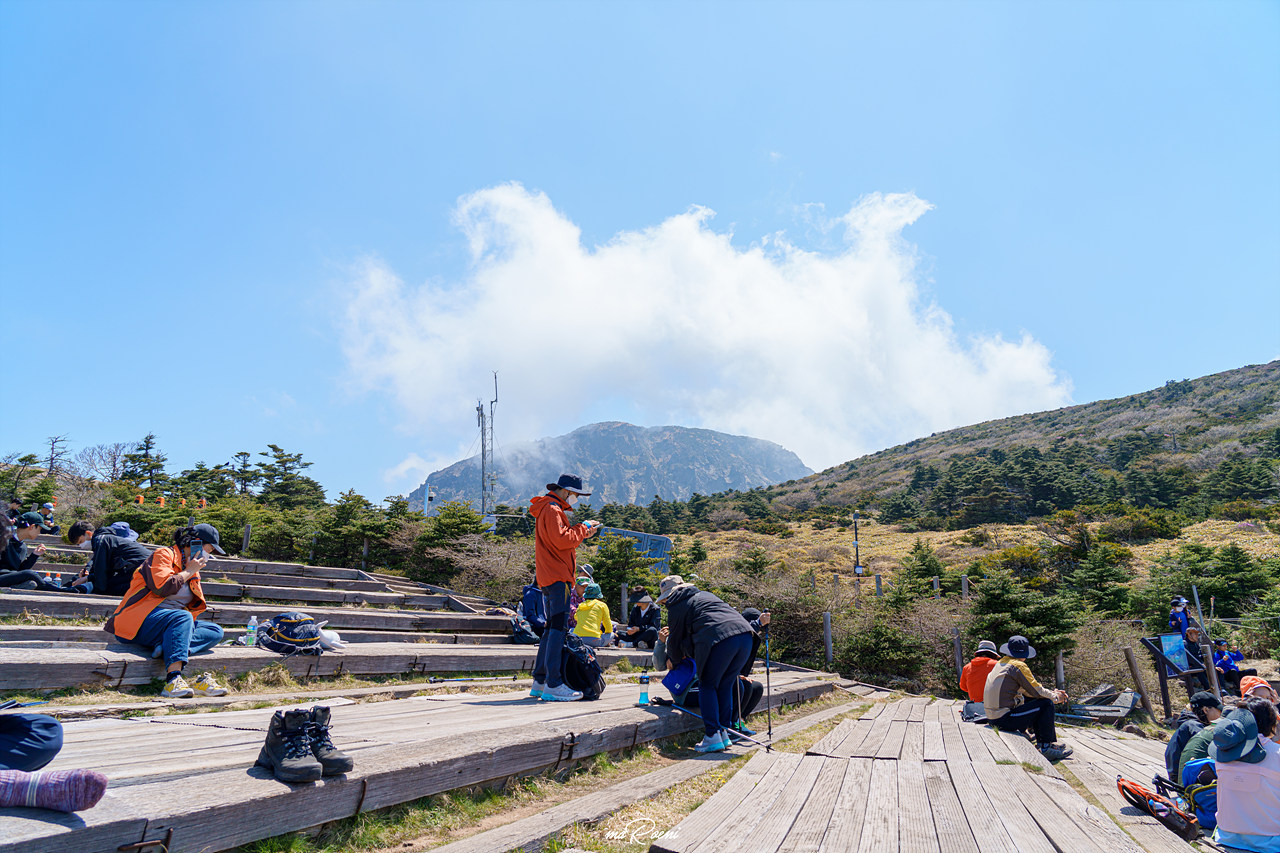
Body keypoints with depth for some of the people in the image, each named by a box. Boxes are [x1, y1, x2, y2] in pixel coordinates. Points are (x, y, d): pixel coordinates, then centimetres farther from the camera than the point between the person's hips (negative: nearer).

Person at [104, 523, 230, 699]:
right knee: (183, 617, -37)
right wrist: (188, 572, -6)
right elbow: (162, 586, -20)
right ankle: (173, 680, -52)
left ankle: (168, 646, -36)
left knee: (216, 632, -11)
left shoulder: (193, 570, 24)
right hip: (141, 620, -8)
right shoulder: (164, 554, -1)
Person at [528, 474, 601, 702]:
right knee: (558, 628, -12)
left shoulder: (550, 509, 23)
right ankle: (553, 686, -13)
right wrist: (583, 528, -7)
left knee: (552, 628, 14)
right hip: (557, 577, -11)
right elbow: (561, 540, -20)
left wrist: (583, 532, 12)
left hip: (549, 578, 11)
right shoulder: (552, 509, -10)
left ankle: (539, 683, 17)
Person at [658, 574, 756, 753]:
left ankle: (712, 737, 0)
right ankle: (724, 733, 18)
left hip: (719, 640, -7)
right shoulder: (704, 595, 34)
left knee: (707, 686, 6)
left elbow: (675, 639, 20)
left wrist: (673, 659, 39)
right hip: (744, 633, 7)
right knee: (725, 685, 17)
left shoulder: (677, 606, 12)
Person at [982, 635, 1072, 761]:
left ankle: (1042, 743, 28)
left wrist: (1052, 693, 19)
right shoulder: (1018, 666, -10)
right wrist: (1056, 697, 12)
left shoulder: (1001, 663, 16)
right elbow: (1037, 691, -6)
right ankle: (1047, 748, 5)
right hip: (1005, 719, -9)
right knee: (1046, 705, -1)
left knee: (1033, 703, 25)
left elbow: (1028, 690, 22)